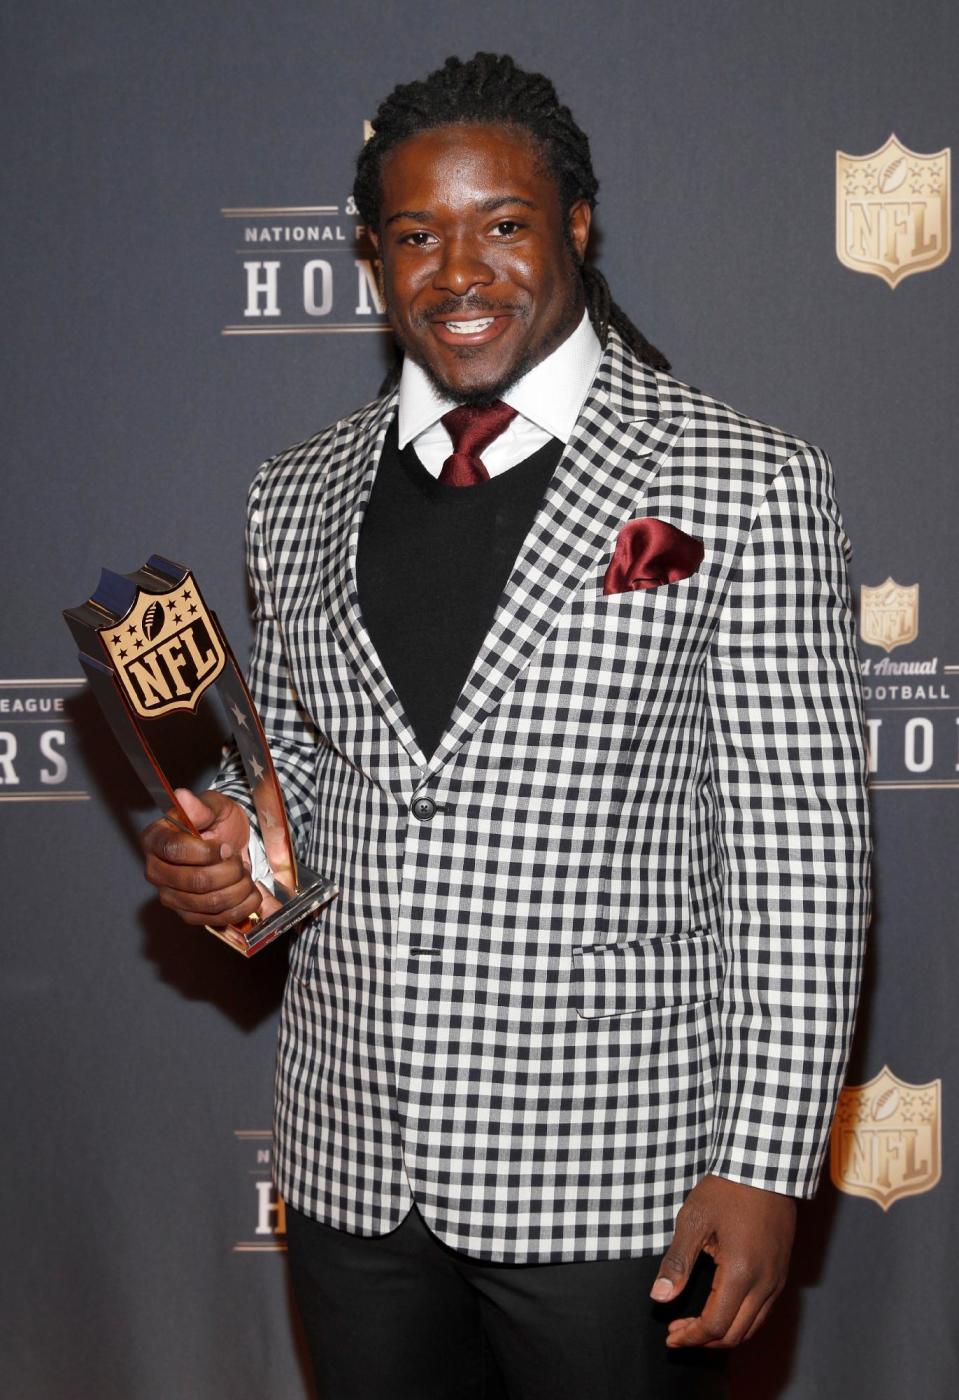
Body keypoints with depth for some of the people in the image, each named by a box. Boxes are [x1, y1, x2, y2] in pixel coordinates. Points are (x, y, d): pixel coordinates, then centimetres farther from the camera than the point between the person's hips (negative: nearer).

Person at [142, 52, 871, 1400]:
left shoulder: (743, 485, -8)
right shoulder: (299, 495, 6)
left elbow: (802, 853, -9)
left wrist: (765, 1167, -12)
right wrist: (228, 848, -4)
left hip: (613, 1180, -4)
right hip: (349, 1161, 5)